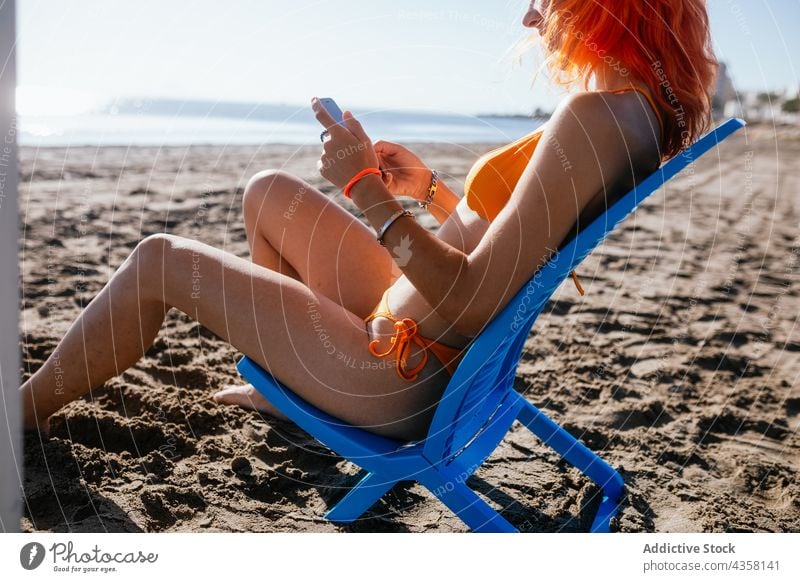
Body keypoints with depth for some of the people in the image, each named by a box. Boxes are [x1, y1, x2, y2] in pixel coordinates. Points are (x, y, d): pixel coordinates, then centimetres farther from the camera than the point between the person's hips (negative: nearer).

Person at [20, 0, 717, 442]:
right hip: (423, 328, 9)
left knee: (159, 262, 0)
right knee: (270, 191, 22)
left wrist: (370, 191, -24)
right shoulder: (641, 108, 5)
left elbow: (474, 302, -29)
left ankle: (24, 413, 25)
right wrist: (429, 191, 11)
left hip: (407, 378, -9)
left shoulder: (597, 114, -26)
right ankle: (276, 384, 36)